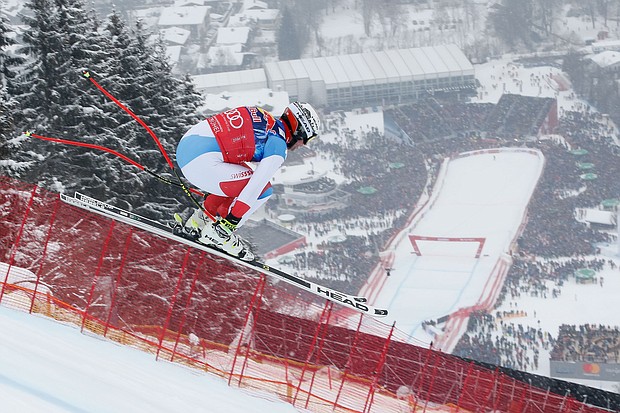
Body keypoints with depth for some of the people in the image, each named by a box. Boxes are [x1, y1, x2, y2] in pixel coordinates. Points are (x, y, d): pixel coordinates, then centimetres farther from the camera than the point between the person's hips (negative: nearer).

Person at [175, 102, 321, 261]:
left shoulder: (261, 117, 20)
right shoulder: (278, 145, -5)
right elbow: (257, 184, -13)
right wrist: (231, 221, -9)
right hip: (201, 162, -9)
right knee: (264, 190, -1)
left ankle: (201, 219, 28)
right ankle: (218, 232, 3)